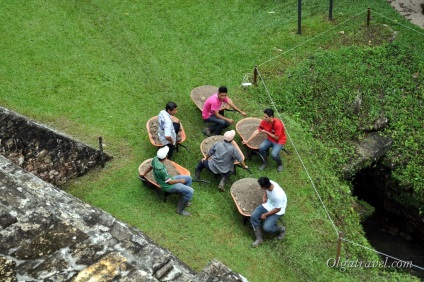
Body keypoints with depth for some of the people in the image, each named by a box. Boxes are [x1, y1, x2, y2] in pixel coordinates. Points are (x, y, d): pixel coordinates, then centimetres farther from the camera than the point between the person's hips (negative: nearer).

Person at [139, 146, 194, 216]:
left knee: (188, 178, 14)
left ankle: (183, 201, 22)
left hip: (168, 179, 10)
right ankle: (180, 209, 2)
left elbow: (150, 167, 9)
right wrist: (180, 180, -8)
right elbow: (169, 182, -24)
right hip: (168, 186, -10)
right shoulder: (161, 169, -37)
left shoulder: (155, 158, -14)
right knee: (190, 191, -16)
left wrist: (144, 174, 28)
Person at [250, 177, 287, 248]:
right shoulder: (270, 183, -20)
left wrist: (265, 215, -15)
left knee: (267, 228, -21)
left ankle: (281, 229, 12)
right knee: (253, 216, -13)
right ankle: (259, 238, 0)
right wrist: (264, 196, -5)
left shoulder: (278, 195, -38)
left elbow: (277, 209, -23)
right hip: (267, 204, 7)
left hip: (276, 211, -7)